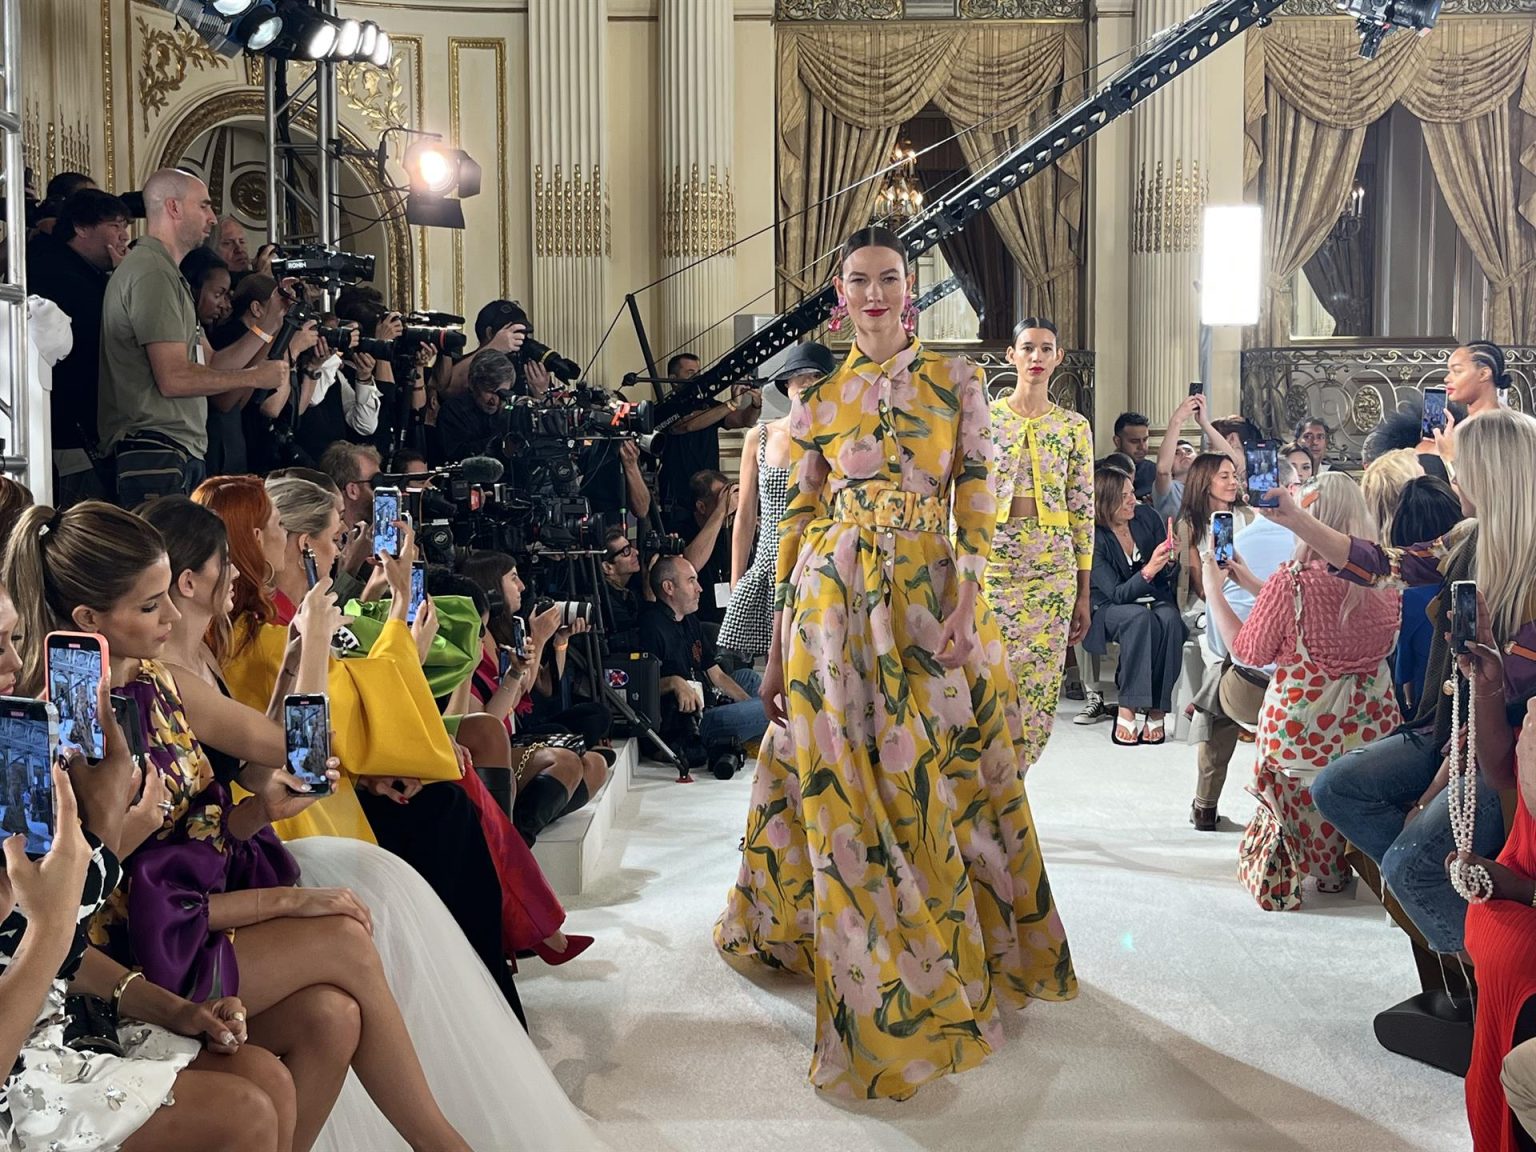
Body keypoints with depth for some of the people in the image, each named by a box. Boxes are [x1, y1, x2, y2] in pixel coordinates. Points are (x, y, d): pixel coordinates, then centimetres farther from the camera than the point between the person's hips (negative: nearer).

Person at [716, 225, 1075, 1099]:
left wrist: (967, 600, -13)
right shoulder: (818, 398, 9)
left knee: (938, 784, 5)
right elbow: (798, 519, 9)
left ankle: (948, 965, 25)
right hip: (833, 601, 1)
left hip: (931, 599, -1)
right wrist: (779, 641, 7)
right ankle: (873, 987, 15)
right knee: (844, 789, 2)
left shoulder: (957, 381, 6)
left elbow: (977, 503, 1)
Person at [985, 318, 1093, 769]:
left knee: (1040, 686, 1)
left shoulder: (1074, 426, 7)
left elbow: (1083, 510, 7)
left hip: (1051, 567, 1)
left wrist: (1084, 593, 5)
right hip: (991, 559, -1)